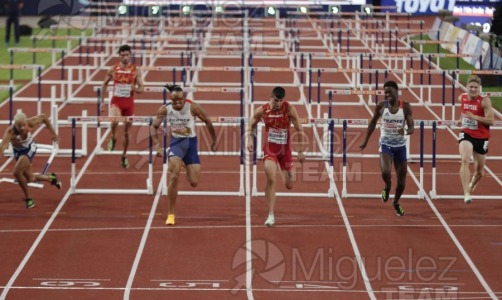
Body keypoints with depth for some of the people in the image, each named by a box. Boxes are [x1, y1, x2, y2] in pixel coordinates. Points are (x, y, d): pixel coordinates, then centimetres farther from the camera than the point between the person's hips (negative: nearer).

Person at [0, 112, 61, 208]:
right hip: (18, 151, 2)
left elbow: (43, 117, -12)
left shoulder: (30, 123, -31)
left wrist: (53, 133, -4)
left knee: (17, 172, -23)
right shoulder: (10, 132, -37)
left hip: (29, 148, -2)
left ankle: (28, 198, -3)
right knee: (30, 178, 13)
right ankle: (51, 178, 43)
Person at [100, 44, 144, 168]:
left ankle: (124, 156, 27)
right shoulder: (113, 69, -1)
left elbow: (141, 89, 0)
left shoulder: (135, 71, -2)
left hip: (129, 102, 1)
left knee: (126, 132, 10)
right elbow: (104, 85, 10)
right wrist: (102, 101, 8)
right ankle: (113, 138, -2)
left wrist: (133, 89, -23)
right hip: (116, 101, -1)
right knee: (114, 120, -33)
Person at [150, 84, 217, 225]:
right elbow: (154, 126, -1)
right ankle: (171, 214, -11)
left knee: (194, 182, -2)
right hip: (176, 142, 0)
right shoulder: (165, 109, -13)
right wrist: (157, 146, -11)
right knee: (173, 177, -20)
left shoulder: (192, 107, -17)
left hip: (191, 142, 0)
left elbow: (207, 121, -2)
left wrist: (214, 141, 6)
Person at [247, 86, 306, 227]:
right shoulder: (262, 111, -9)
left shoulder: (289, 109, -14)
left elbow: (299, 130, -9)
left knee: (289, 185, 8)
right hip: (270, 149, 0)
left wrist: (301, 151, -9)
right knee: (271, 180, -20)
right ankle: (271, 215, -14)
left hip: (285, 150, 0)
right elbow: (252, 125, 10)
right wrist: (250, 139, -5)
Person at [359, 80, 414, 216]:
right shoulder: (381, 107, -5)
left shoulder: (405, 107, -7)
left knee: (401, 180, 8)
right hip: (386, 145, -1)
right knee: (385, 172, -26)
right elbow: (373, 122, 11)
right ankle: (387, 187, 10)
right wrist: (366, 141, 14)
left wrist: (405, 132, -32)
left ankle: (396, 203, 36)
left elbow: (411, 127, -8)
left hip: (400, 146, 1)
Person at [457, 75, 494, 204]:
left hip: (481, 137, -1)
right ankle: (466, 194, -33)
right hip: (466, 135, 1)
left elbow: (491, 120, -22)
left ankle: (472, 185, 51)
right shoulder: (462, 98, -2)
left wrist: (474, 117, -31)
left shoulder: (484, 101, -16)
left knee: (479, 171, 14)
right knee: (465, 161, -27)